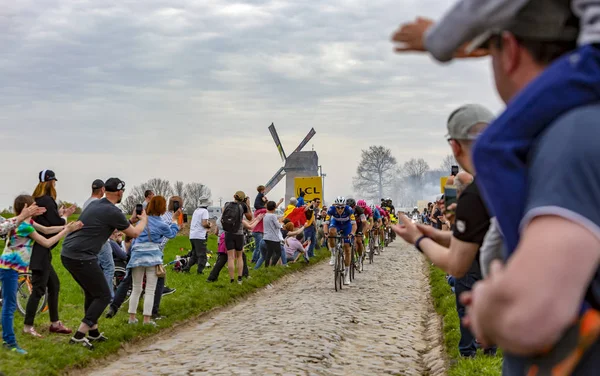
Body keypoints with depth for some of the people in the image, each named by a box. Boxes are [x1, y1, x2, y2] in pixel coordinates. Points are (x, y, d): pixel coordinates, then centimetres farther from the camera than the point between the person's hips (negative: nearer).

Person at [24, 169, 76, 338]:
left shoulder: (37, 200, 15)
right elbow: (57, 224, -14)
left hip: (40, 250, 10)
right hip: (40, 251, -10)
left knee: (54, 285, 15)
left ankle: (55, 323, 20)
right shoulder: (47, 200, -13)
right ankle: (28, 326, -5)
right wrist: (64, 216, 5)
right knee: (39, 289, -7)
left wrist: (61, 214, 14)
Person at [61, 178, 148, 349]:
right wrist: (144, 220, 23)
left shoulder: (94, 204, 15)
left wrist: (130, 220, 49)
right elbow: (135, 233, 3)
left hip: (67, 254, 9)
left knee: (92, 293, 23)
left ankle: (93, 332, 30)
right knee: (103, 296, 1)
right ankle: (79, 336, -6)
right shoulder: (113, 212, -10)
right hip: (82, 258, -9)